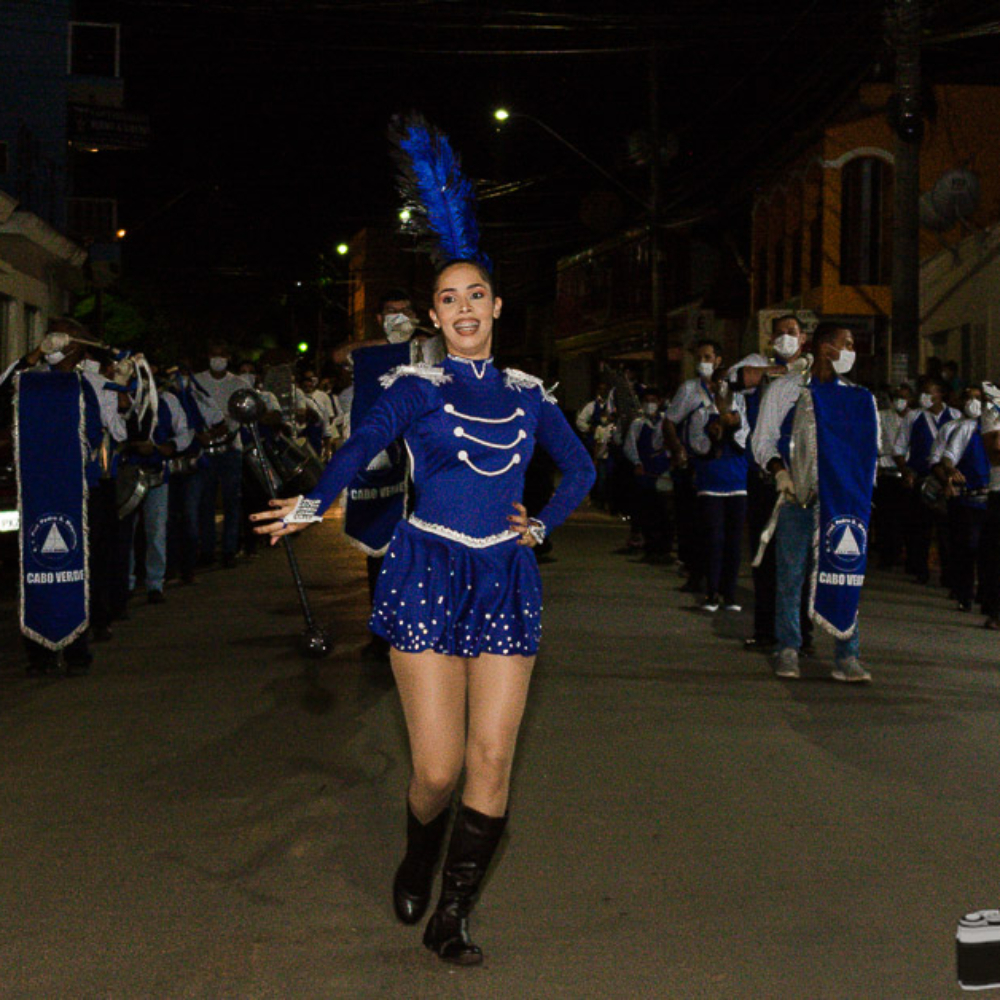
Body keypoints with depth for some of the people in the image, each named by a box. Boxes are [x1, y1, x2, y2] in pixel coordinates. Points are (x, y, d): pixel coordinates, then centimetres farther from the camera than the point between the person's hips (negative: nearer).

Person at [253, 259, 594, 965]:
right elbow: (364, 442, -19)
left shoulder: (527, 394, 13)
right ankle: (418, 863, 28)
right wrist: (315, 503, -36)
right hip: (428, 575, -3)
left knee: (493, 759, -3)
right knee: (438, 769, -6)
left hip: (506, 579, 3)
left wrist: (544, 525, 8)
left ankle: (452, 917, 10)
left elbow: (581, 468, 25)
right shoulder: (418, 387, 1)